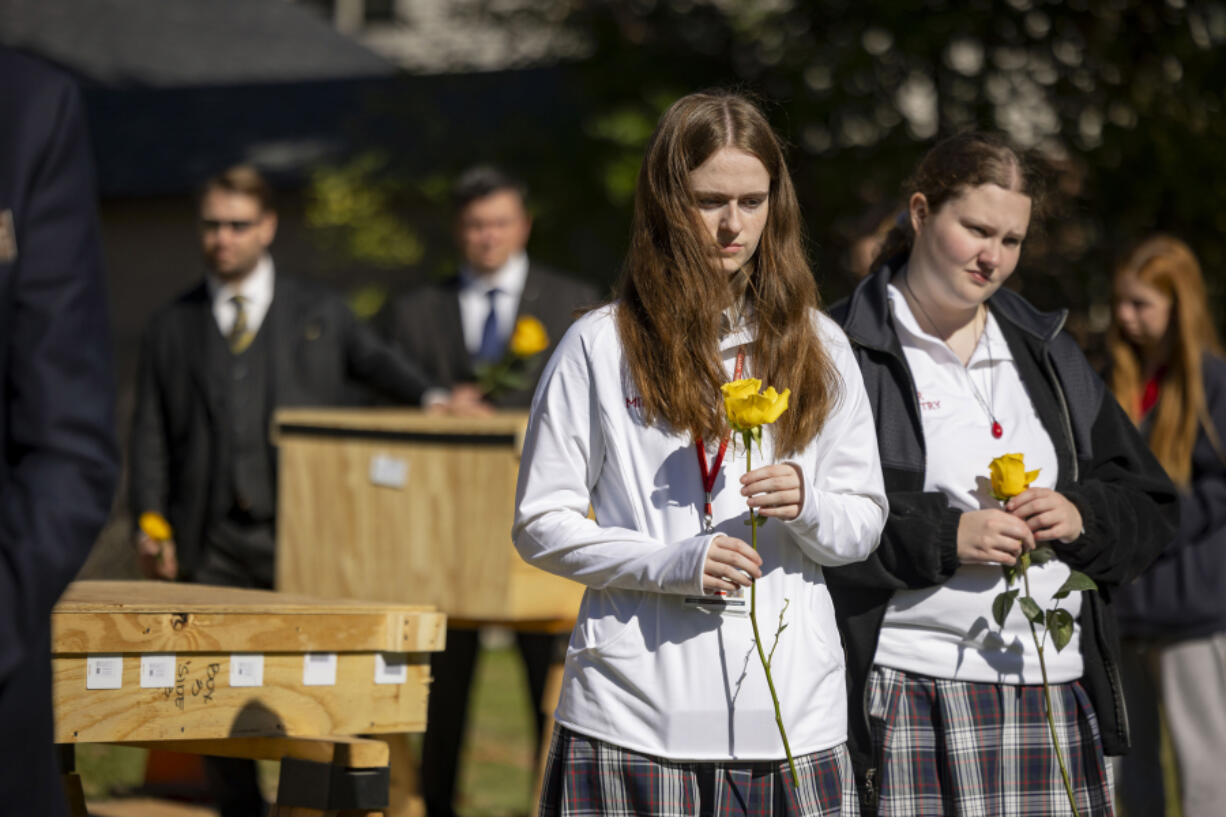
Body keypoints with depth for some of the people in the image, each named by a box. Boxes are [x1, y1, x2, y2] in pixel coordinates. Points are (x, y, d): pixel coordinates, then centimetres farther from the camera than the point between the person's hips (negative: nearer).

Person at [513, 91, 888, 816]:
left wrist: (807, 506, -8)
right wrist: (671, 562, -13)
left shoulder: (817, 346, 12)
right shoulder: (601, 346, 2)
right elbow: (540, 524, 1)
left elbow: (865, 522, 14)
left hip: (794, 706, 3)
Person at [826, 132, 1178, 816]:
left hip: (1053, 692, 5)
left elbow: (1149, 506, 21)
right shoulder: (845, 353, 1)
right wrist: (940, 537, -15)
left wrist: (1082, 514, -1)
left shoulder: (1049, 354, 20)